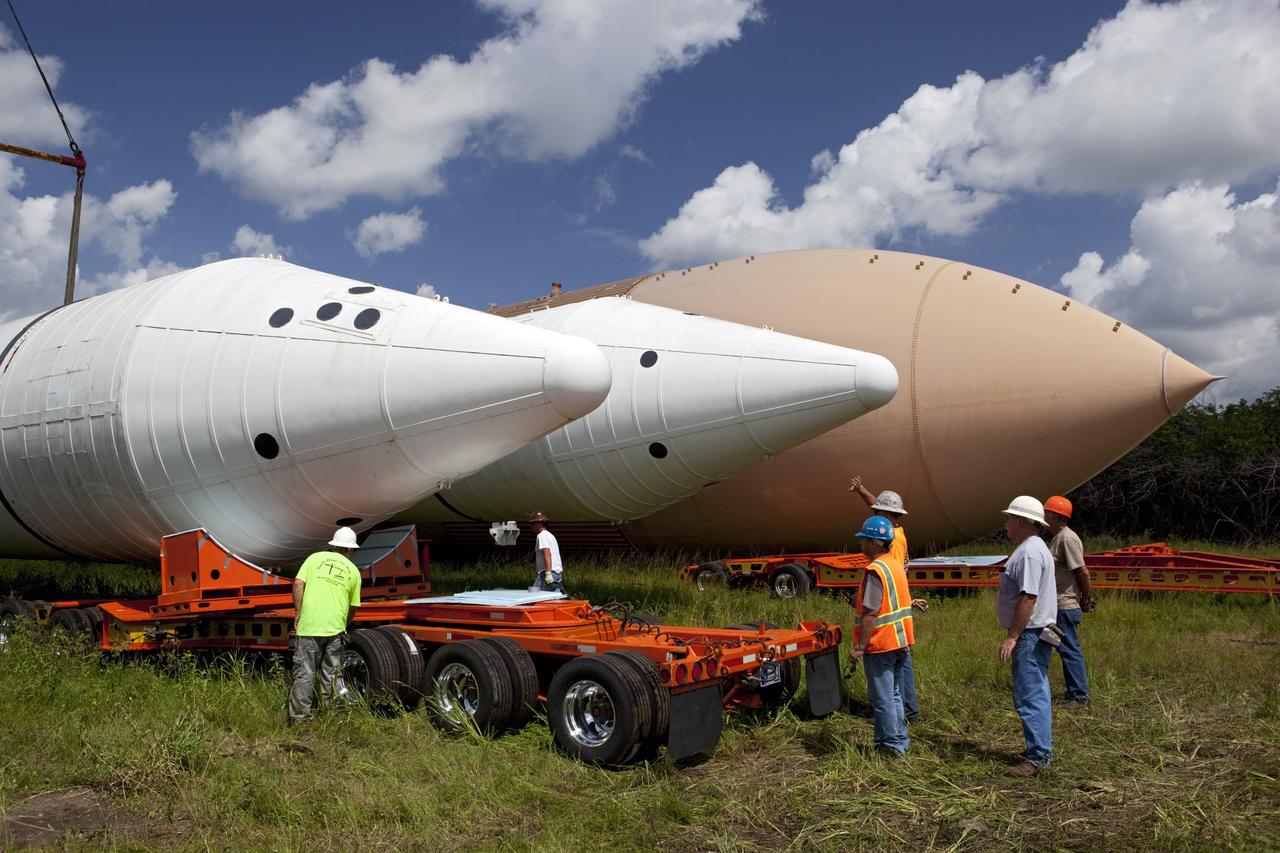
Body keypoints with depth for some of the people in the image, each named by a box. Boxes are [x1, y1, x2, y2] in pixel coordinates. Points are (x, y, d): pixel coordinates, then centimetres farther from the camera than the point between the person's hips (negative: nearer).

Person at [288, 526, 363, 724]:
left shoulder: (316, 558, 8)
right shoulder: (353, 571, 12)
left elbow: (298, 584, -4)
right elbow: (353, 607, 16)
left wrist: (298, 613, 4)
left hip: (308, 626, -1)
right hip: (335, 628, 1)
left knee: (304, 673, 3)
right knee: (331, 675, 13)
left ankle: (299, 717, 1)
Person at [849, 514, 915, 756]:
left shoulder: (875, 571, -20)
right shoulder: (897, 566, 9)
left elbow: (870, 613, -23)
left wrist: (859, 647, -20)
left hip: (879, 645, -9)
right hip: (899, 642, 9)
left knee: (882, 698, 2)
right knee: (894, 695, 18)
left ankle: (891, 744, 8)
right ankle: (901, 740, 25)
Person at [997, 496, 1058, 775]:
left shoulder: (1029, 553, -19)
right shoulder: (1030, 548, 16)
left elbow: (1028, 598, -24)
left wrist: (1012, 637, -23)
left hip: (1029, 634, -11)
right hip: (1033, 634, 11)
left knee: (1029, 696, -8)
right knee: (1037, 693, 16)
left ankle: (1038, 756, -4)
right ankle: (1042, 750, 24)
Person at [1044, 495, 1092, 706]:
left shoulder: (1067, 539, -17)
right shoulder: (1057, 538, 14)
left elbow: (1083, 572, -19)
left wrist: (1087, 599, -10)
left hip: (1066, 606, -10)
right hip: (1059, 606, 10)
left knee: (1070, 650, -4)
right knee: (1068, 649, 15)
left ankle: (1080, 696, 3)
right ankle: (1075, 691, 24)